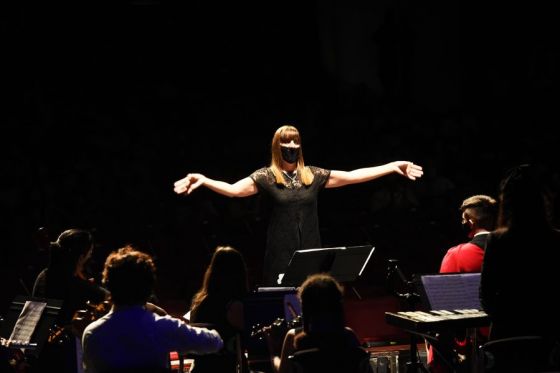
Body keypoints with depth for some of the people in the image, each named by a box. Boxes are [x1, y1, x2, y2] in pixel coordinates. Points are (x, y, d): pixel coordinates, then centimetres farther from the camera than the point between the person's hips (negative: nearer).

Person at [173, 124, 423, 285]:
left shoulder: (313, 175, 7)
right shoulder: (266, 177, -2)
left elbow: (351, 177, 6)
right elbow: (232, 189, -13)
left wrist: (393, 167, 3)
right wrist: (204, 180, -30)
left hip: (310, 253, 3)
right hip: (280, 255, -3)